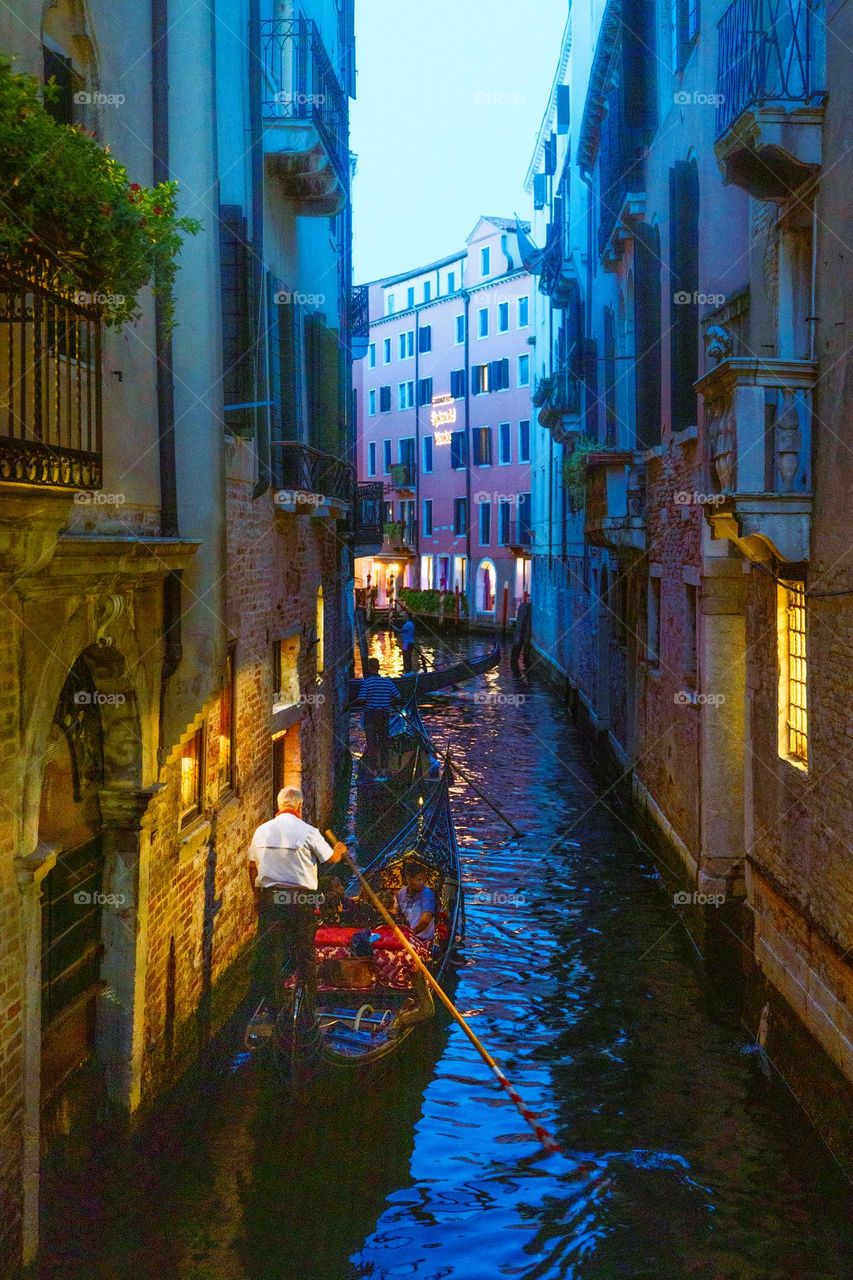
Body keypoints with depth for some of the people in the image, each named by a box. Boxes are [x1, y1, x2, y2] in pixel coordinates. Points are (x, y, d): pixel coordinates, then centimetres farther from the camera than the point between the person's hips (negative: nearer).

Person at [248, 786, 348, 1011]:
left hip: (269, 897, 3)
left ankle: (270, 1001, 10)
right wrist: (340, 849, 25)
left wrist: (258, 894, 23)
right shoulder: (307, 832, -8)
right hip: (301, 898, -3)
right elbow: (331, 858, 2)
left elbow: (252, 866, 12)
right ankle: (307, 1000, 12)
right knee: (304, 951, 7)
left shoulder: (262, 830, 4)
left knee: (269, 950, 7)